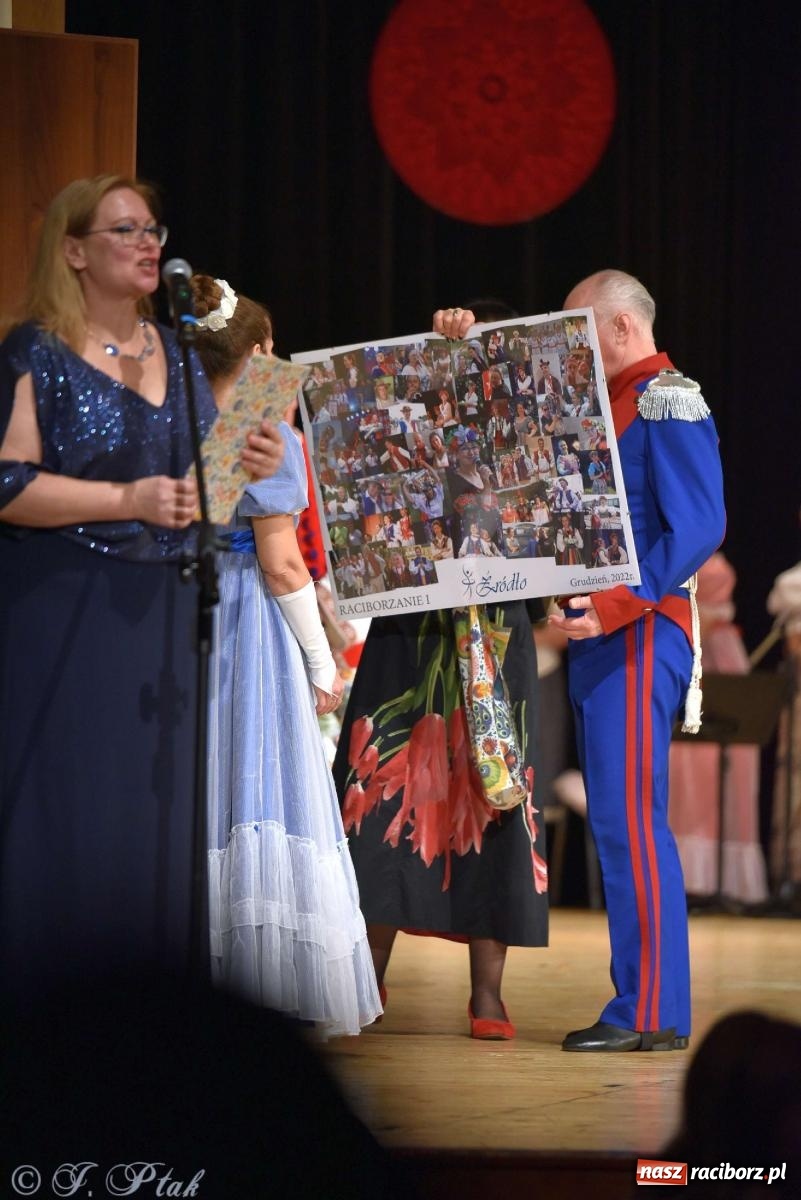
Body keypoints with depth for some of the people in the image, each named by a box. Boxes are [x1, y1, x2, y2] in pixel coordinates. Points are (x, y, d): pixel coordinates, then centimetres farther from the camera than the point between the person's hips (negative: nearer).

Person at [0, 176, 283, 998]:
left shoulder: (178, 357, 14)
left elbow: (198, 485, 20)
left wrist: (245, 467, -2)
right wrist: (128, 500, -21)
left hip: (160, 614, 6)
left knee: (154, 811, 5)